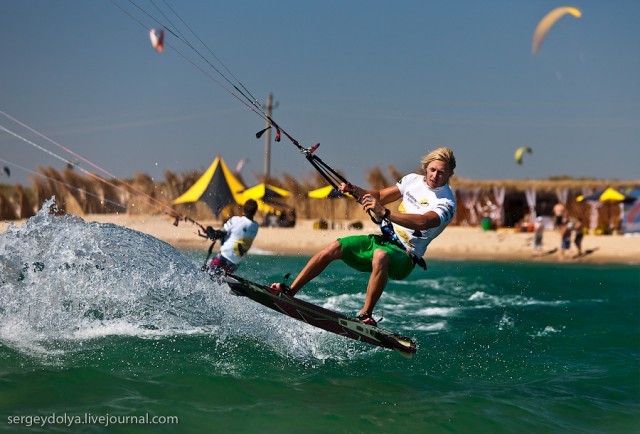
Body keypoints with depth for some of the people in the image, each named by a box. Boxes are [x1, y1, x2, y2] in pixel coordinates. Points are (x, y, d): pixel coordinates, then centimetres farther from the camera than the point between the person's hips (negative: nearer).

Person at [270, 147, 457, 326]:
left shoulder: (446, 202, -12)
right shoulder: (414, 180, 9)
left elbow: (423, 222, -32)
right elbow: (380, 196, 19)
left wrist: (384, 213, -41)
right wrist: (355, 191, 0)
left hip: (404, 255, -6)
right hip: (383, 239, 6)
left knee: (380, 255, -41)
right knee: (335, 247, -14)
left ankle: (365, 315, -37)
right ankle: (289, 291, -9)